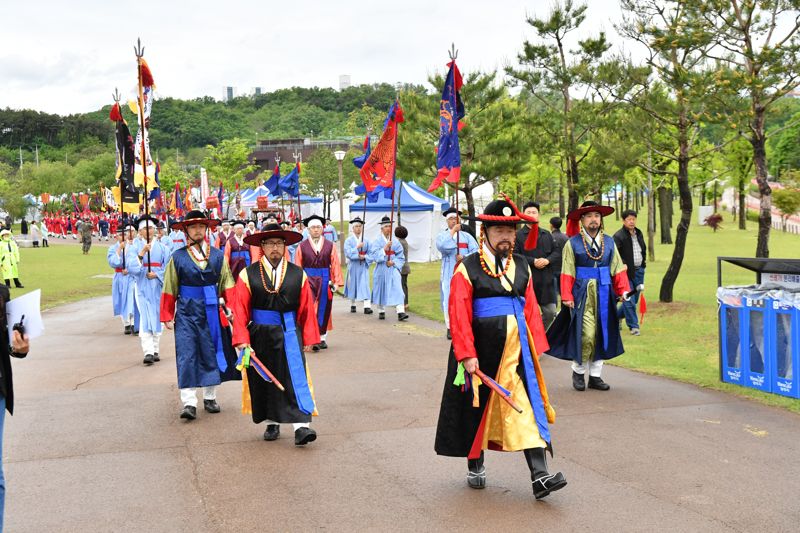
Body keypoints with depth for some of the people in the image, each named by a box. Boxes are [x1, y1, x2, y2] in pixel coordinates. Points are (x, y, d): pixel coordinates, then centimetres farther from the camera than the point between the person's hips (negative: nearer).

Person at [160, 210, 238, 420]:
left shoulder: (218, 256, 5)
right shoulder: (178, 257, 0)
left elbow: (227, 285, 7)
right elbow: (169, 289, 3)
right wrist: (167, 316, 1)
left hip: (212, 313, 2)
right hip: (186, 313, -2)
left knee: (211, 354, 8)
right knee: (186, 356, -7)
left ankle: (210, 398, 22)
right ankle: (189, 403, -7)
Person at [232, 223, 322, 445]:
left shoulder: (298, 275, 1)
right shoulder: (248, 275, -3)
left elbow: (307, 309, 4)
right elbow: (240, 311, -5)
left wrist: (308, 338, 3)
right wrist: (242, 340, -12)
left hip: (288, 336, 0)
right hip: (259, 337, 0)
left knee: (295, 379, -9)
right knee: (264, 381, 10)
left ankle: (301, 427, -11)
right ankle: (272, 424, 26)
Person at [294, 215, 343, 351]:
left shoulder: (330, 246, 4)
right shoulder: (302, 246, 2)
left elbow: (336, 265, 1)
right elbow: (297, 266, 2)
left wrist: (336, 282, -5)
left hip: (325, 281, 2)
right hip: (308, 280, -1)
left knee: (323, 310, 8)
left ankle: (322, 337, 19)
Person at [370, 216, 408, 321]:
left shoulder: (395, 241, 6)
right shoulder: (377, 241, -1)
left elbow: (401, 256, 7)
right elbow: (374, 255, -11)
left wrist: (393, 262, -10)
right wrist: (384, 248, -20)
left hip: (393, 268, 1)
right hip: (381, 269, -1)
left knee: (397, 290, -11)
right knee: (381, 289, 8)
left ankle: (400, 312, -18)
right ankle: (381, 311, 24)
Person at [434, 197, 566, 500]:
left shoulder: (522, 267, 9)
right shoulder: (467, 269, -6)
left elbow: (531, 309, 11)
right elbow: (459, 315, -10)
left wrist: (536, 347, 5)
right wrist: (467, 355, -16)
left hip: (516, 352, 3)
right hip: (482, 353, -3)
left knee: (528, 409, -5)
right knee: (478, 408, 11)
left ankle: (540, 476, -8)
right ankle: (475, 466, 30)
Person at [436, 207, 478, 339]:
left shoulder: (466, 236, 11)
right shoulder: (442, 235, 7)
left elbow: (476, 250, 1)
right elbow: (442, 246, -15)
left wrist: (464, 257, -14)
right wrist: (452, 231, -12)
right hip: (448, 273, -1)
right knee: (448, 300, -4)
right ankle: (450, 327, 3)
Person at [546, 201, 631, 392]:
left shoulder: (609, 242, 9)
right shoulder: (572, 243, -3)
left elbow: (618, 268, 9)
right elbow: (567, 273, -5)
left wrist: (623, 290, -1)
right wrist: (567, 296, -9)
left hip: (604, 295, 5)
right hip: (582, 296, -5)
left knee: (601, 335, 8)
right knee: (586, 335, -9)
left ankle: (595, 376, 18)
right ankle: (578, 372, 11)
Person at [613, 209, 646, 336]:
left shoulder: (639, 233, 13)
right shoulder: (618, 236, -12)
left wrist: (643, 261, 18)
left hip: (639, 271, 7)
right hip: (626, 272, -7)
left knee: (634, 299, 14)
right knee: (629, 300, -7)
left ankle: (617, 316, 34)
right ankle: (633, 326, 3)